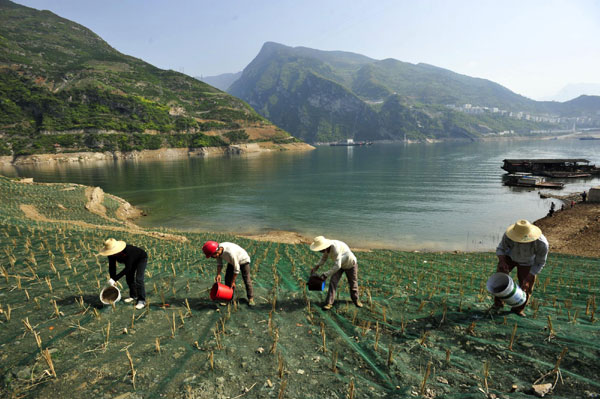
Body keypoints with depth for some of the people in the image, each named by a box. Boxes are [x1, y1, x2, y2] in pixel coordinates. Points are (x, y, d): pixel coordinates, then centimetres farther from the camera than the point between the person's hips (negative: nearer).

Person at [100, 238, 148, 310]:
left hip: (141, 259, -7)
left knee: (138, 279, -16)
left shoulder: (128, 251, -42)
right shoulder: (111, 254, -23)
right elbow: (112, 267, -15)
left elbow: (127, 268, -37)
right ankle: (133, 296, 27)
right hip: (133, 261, 7)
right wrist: (112, 280, -20)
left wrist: (115, 279, -37)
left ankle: (141, 300, -9)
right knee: (129, 278, 6)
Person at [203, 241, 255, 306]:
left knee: (247, 279, -6)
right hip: (232, 261, 7)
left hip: (243, 260, -7)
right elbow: (219, 264, -7)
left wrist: (233, 282, -22)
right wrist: (218, 274, -23)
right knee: (227, 278, 0)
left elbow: (236, 269, -32)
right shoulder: (218, 250, -23)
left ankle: (250, 298, 5)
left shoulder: (230, 253, -44)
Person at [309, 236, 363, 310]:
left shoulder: (335, 248, -42)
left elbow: (337, 266, -40)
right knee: (333, 282, -8)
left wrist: (325, 275, -36)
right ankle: (329, 303, -2)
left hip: (350, 264, -5)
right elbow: (324, 258, -2)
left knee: (353, 283, 13)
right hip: (339, 263, 6)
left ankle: (355, 299, 38)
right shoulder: (326, 246, -19)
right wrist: (316, 267, -17)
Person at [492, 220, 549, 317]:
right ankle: (498, 302, -5)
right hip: (510, 256, 0)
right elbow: (500, 249, -19)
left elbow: (539, 263, -23)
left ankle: (518, 309, 29)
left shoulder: (541, 243, -38)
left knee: (526, 287, 5)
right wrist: (502, 261, -40)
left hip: (527, 262, 0)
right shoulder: (508, 236, -37)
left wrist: (527, 279, -26)